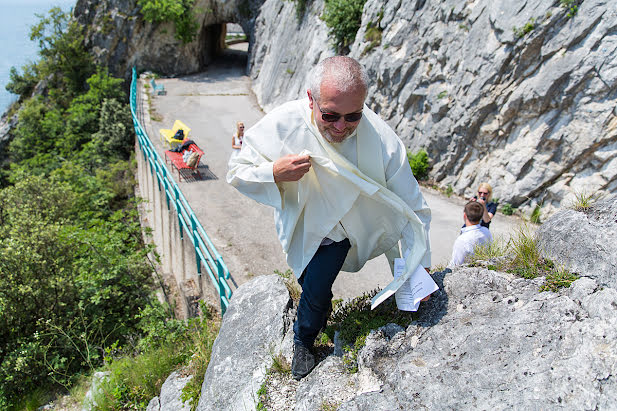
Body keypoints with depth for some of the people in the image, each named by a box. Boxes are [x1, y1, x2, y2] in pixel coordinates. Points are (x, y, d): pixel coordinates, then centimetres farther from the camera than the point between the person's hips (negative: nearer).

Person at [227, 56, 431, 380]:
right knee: (308, 280, 25)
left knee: (316, 289, -10)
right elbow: (237, 172, -21)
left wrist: (420, 264, -28)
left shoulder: (384, 142, -33)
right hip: (300, 221, 2)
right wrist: (274, 173, -40)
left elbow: (413, 207, -23)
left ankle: (303, 342, 27)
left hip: (341, 228, -2)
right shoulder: (282, 124, -32)